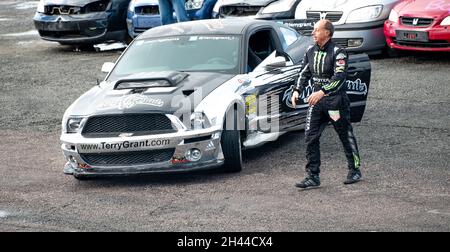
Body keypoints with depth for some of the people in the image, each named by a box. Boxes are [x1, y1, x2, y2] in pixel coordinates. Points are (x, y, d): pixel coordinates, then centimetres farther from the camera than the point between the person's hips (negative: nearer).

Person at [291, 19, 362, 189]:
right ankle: (313, 177, 1)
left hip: (336, 100, -6)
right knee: (310, 137, -3)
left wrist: (322, 92, -33)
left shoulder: (338, 52, -13)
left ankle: (354, 171, 25)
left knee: (346, 137, 8)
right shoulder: (311, 51, 8)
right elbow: (305, 73, 15)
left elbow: (340, 77, -23)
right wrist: (297, 90, -1)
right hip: (317, 100, 6)